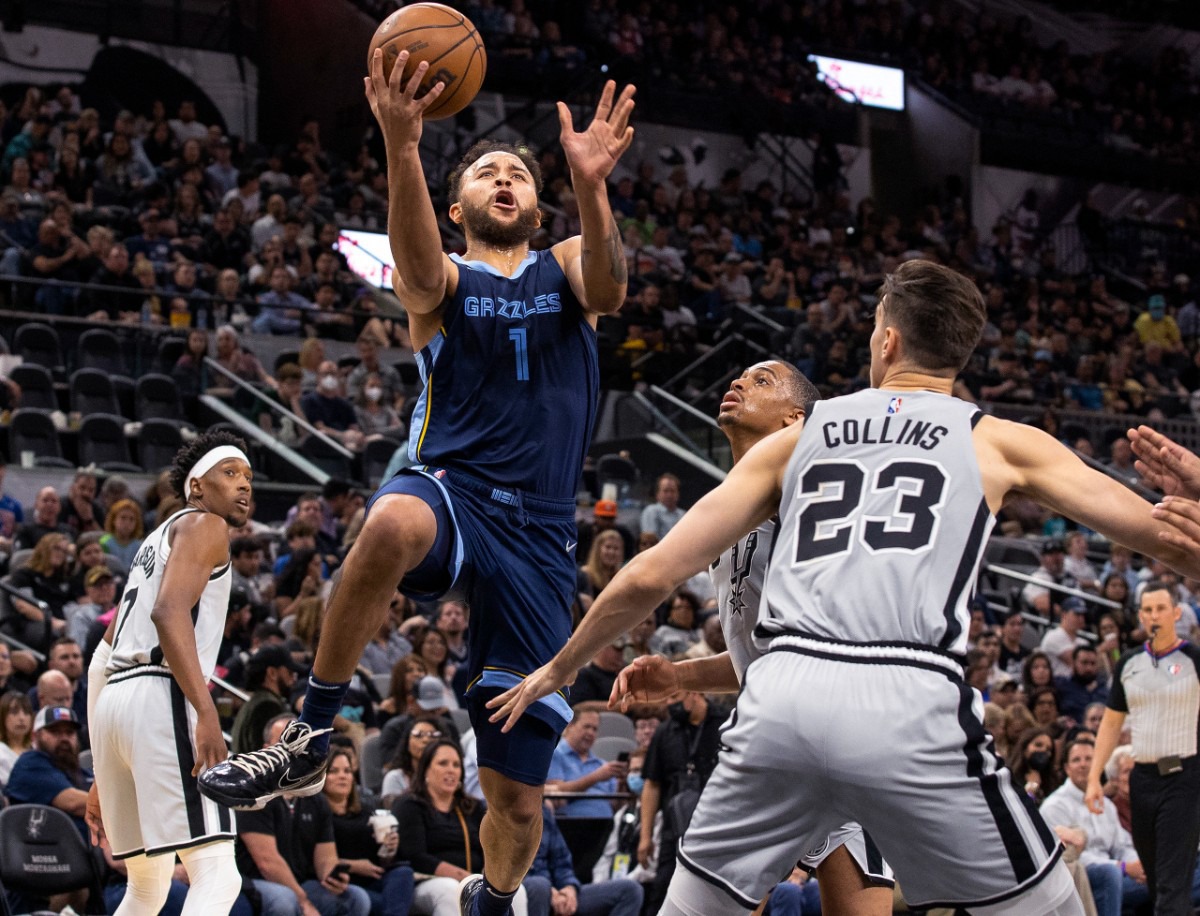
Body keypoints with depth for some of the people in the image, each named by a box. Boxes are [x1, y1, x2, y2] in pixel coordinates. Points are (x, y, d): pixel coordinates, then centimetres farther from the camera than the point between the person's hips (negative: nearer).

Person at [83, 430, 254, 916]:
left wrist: (103, 780, 29)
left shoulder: (155, 543, 31)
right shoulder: (203, 524, 4)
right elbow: (169, 612, -16)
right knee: (217, 875, -17)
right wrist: (206, 712, -25)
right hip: (161, 695, -9)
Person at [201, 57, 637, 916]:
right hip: (450, 490, -2)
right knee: (393, 522, -43)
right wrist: (402, 148, -37)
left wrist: (591, 185, -32)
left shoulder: (564, 268, 14)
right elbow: (419, 269, -17)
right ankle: (311, 739, -27)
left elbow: (608, 288, -11)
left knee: (517, 794, 1)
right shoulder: (444, 281, 9)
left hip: (539, 535, 2)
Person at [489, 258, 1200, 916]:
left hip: (782, 697, 3)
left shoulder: (794, 440, 22)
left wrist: (559, 670, 33)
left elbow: (652, 576, 20)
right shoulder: (1000, 444, 15)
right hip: (910, 706, -3)